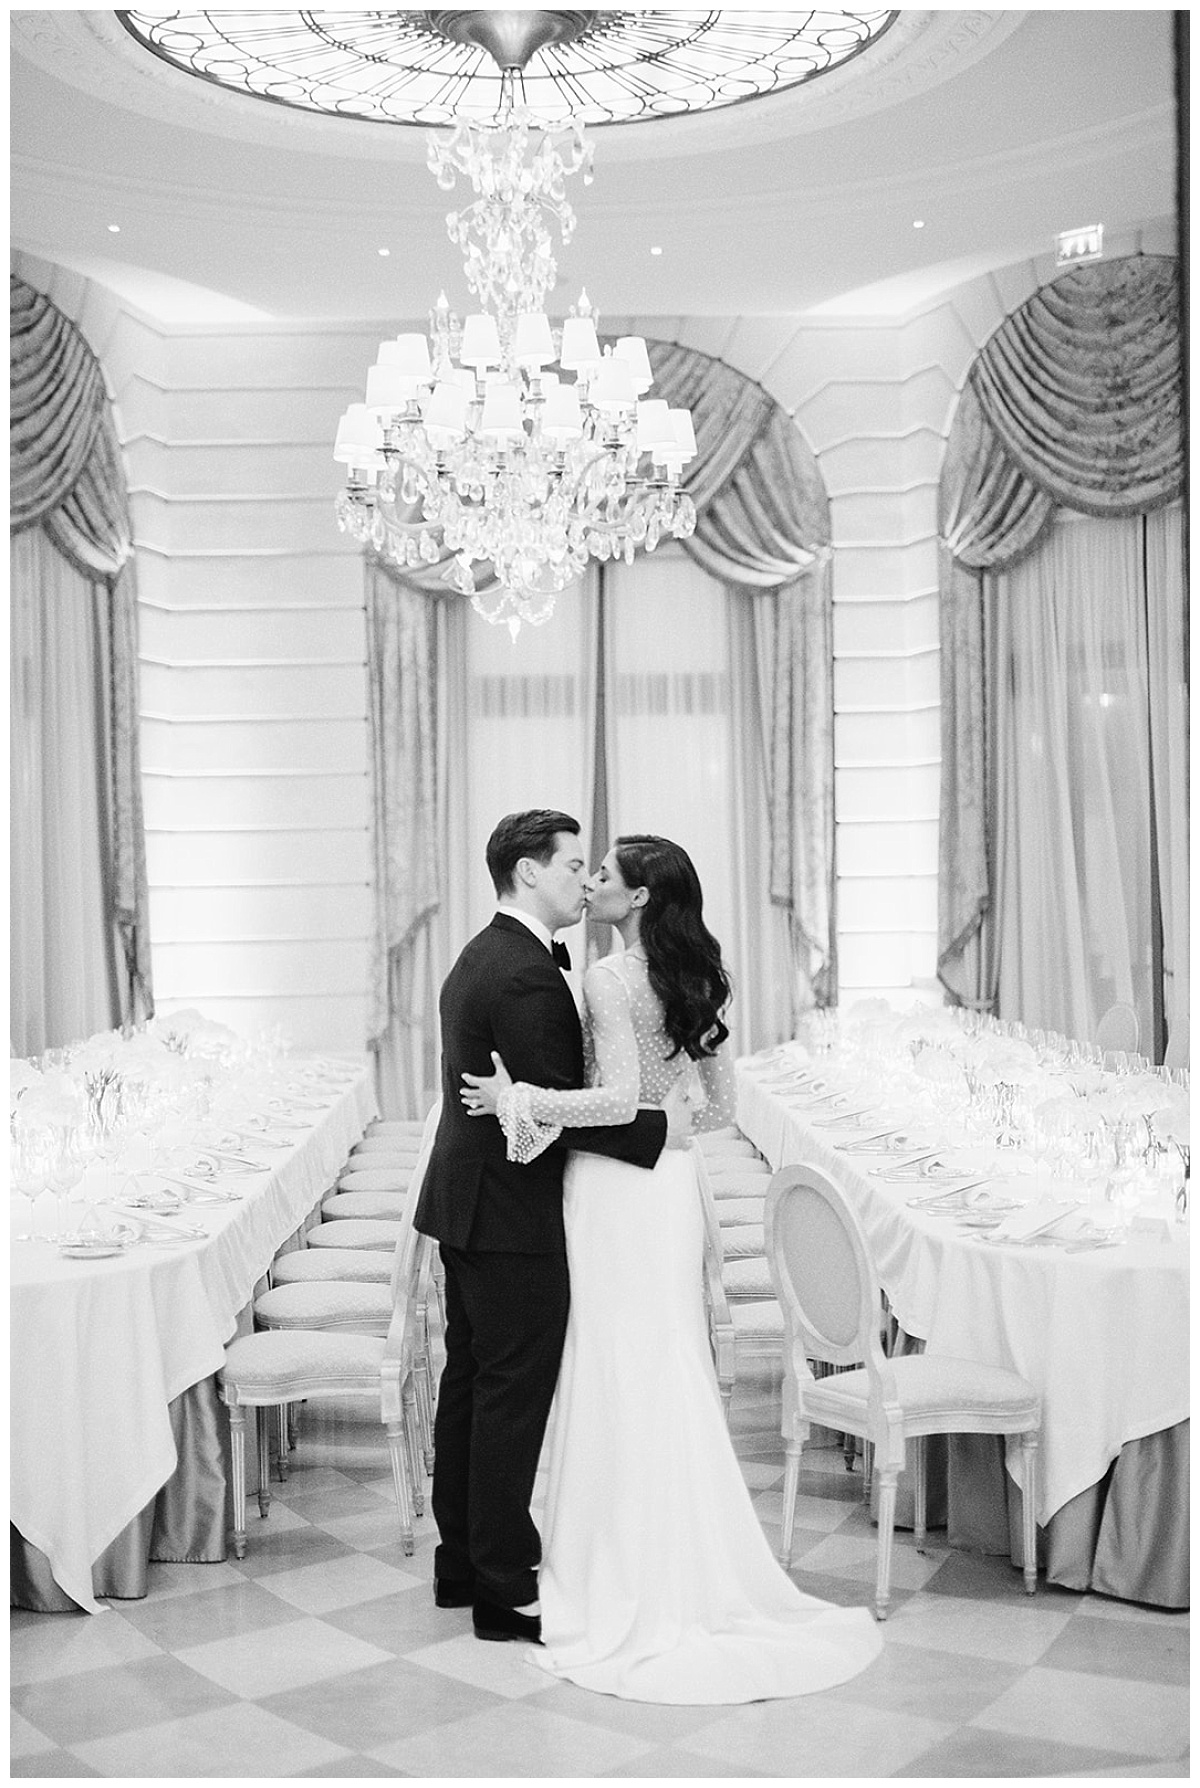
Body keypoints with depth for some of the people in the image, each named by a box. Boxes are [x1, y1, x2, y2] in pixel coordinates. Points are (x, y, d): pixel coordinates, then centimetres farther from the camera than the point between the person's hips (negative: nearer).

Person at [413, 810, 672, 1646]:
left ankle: (463, 1560, 28)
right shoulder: (529, 976, -20)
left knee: (469, 1383, 17)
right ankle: (504, 1591, 7)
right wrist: (661, 1127, -14)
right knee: (513, 1397, -2)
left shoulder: (480, 957, 13)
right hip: (511, 1217, -11)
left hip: (468, 1202, 11)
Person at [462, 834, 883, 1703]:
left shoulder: (611, 976, -14)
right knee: (674, 1374, 13)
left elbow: (619, 1097, -22)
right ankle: (696, 1573, 19)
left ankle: (625, 1581, 9)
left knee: (617, 1379, 0)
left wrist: (518, 1099, -15)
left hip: (615, 1187, -8)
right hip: (670, 1182, 8)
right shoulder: (692, 979, 10)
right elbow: (720, 1105, 12)